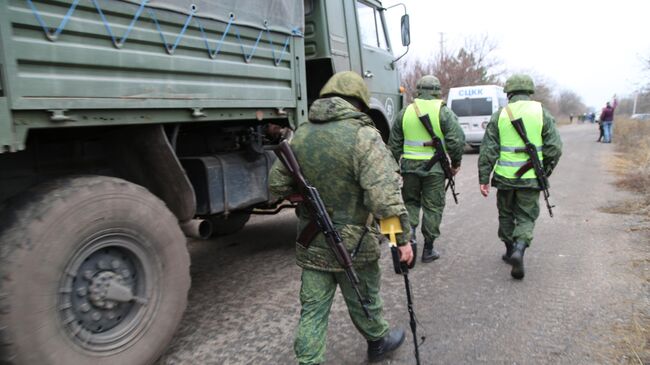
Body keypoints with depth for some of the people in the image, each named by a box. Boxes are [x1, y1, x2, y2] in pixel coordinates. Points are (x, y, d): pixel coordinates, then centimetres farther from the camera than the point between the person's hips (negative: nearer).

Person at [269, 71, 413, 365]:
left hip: (311, 243, 4)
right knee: (364, 301, 20)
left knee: (313, 307, 14)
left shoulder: (301, 135, 0)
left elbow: (277, 184, 8)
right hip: (352, 244, -4)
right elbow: (385, 196, -26)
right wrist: (402, 238, -17)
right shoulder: (363, 135, -18)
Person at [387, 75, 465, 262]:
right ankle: (428, 249, 15)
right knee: (432, 207, 8)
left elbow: (394, 144, 10)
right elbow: (457, 140, -9)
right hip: (434, 166, -2)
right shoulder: (443, 112, -2)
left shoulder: (405, 111, 6)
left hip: (410, 165, 2)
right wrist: (456, 162, 5)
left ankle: (409, 229, -3)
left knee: (411, 202, 21)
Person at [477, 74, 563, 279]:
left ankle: (510, 250, 28)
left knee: (506, 214, 19)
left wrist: (483, 179, 2)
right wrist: (545, 172, 13)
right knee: (526, 217, 9)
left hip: (505, 177, 1)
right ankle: (519, 249, -12)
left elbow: (488, 150, -2)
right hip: (530, 178, 0)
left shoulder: (499, 115, 0)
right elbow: (554, 148, -2)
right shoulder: (542, 113, 0)